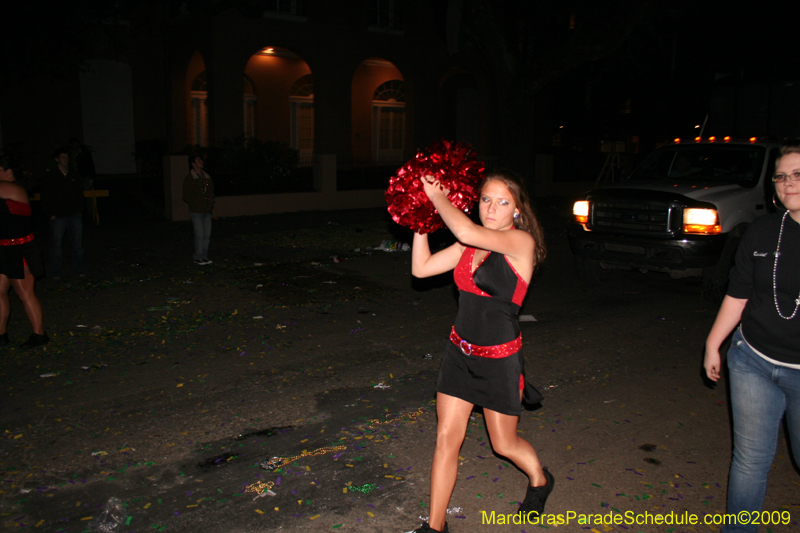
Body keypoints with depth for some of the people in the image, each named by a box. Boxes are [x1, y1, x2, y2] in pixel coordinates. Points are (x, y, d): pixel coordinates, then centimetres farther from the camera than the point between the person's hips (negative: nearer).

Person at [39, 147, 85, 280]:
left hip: (75, 216, 3)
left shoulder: (75, 176, 12)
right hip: (58, 217, -3)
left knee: (77, 244, 5)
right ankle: (57, 273, 10)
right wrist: (51, 214, -5)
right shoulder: (50, 177, 2)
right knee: (56, 245, 0)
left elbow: (80, 195, 17)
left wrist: (80, 211, 7)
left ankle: (78, 271, 16)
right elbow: (45, 198, 1)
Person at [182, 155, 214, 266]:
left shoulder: (207, 177, 13)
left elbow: (211, 191, 20)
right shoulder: (189, 178, -4)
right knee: (199, 234, -7)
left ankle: (204, 256, 16)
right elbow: (186, 196, -5)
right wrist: (197, 204, -10)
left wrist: (211, 203, 4)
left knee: (207, 234, 6)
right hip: (196, 211, -6)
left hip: (207, 211, 6)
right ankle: (198, 257, 3)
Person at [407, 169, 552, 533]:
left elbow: (466, 231, -32)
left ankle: (539, 480, 48)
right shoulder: (471, 245, 3)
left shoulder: (521, 241, -16)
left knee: (504, 444, 15)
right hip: (460, 352, 5)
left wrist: (438, 196, -19)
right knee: (447, 437, 5)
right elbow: (421, 268, 1)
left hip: (499, 359, -5)